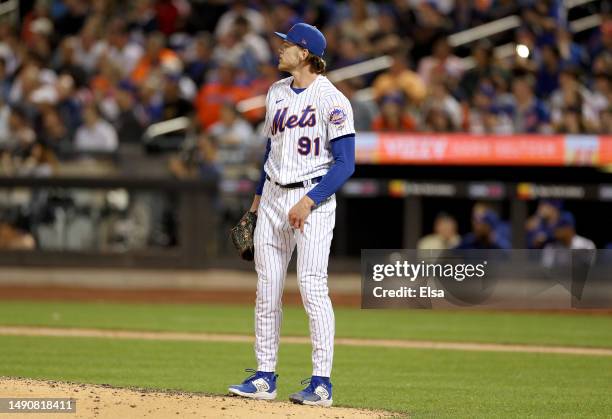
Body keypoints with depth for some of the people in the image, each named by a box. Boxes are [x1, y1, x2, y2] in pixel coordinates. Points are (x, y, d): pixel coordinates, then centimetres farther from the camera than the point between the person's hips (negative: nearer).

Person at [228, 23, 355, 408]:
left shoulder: (332, 100, -11)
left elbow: (345, 164, -13)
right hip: (273, 198, 7)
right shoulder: (277, 93, 12)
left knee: (312, 287, -13)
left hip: (314, 198, -7)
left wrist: (308, 201, -20)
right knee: (266, 290, 5)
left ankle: (322, 383, -10)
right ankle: (265, 377, 11)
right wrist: (259, 196, 20)